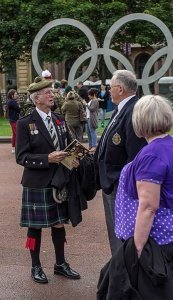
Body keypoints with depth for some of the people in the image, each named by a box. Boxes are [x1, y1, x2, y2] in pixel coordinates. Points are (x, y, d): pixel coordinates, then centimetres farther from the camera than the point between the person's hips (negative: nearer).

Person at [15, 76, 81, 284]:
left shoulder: (60, 121, 8)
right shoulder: (25, 124, -10)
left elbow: (68, 146, 15)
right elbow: (21, 157, -14)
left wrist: (72, 159, -6)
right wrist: (47, 159, -24)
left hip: (59, 181, 5)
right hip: (37, 184, -5)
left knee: (59, 224, 14)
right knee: (35, 226, 7)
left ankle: (60, 264, 30)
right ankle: (36, 267, 24)